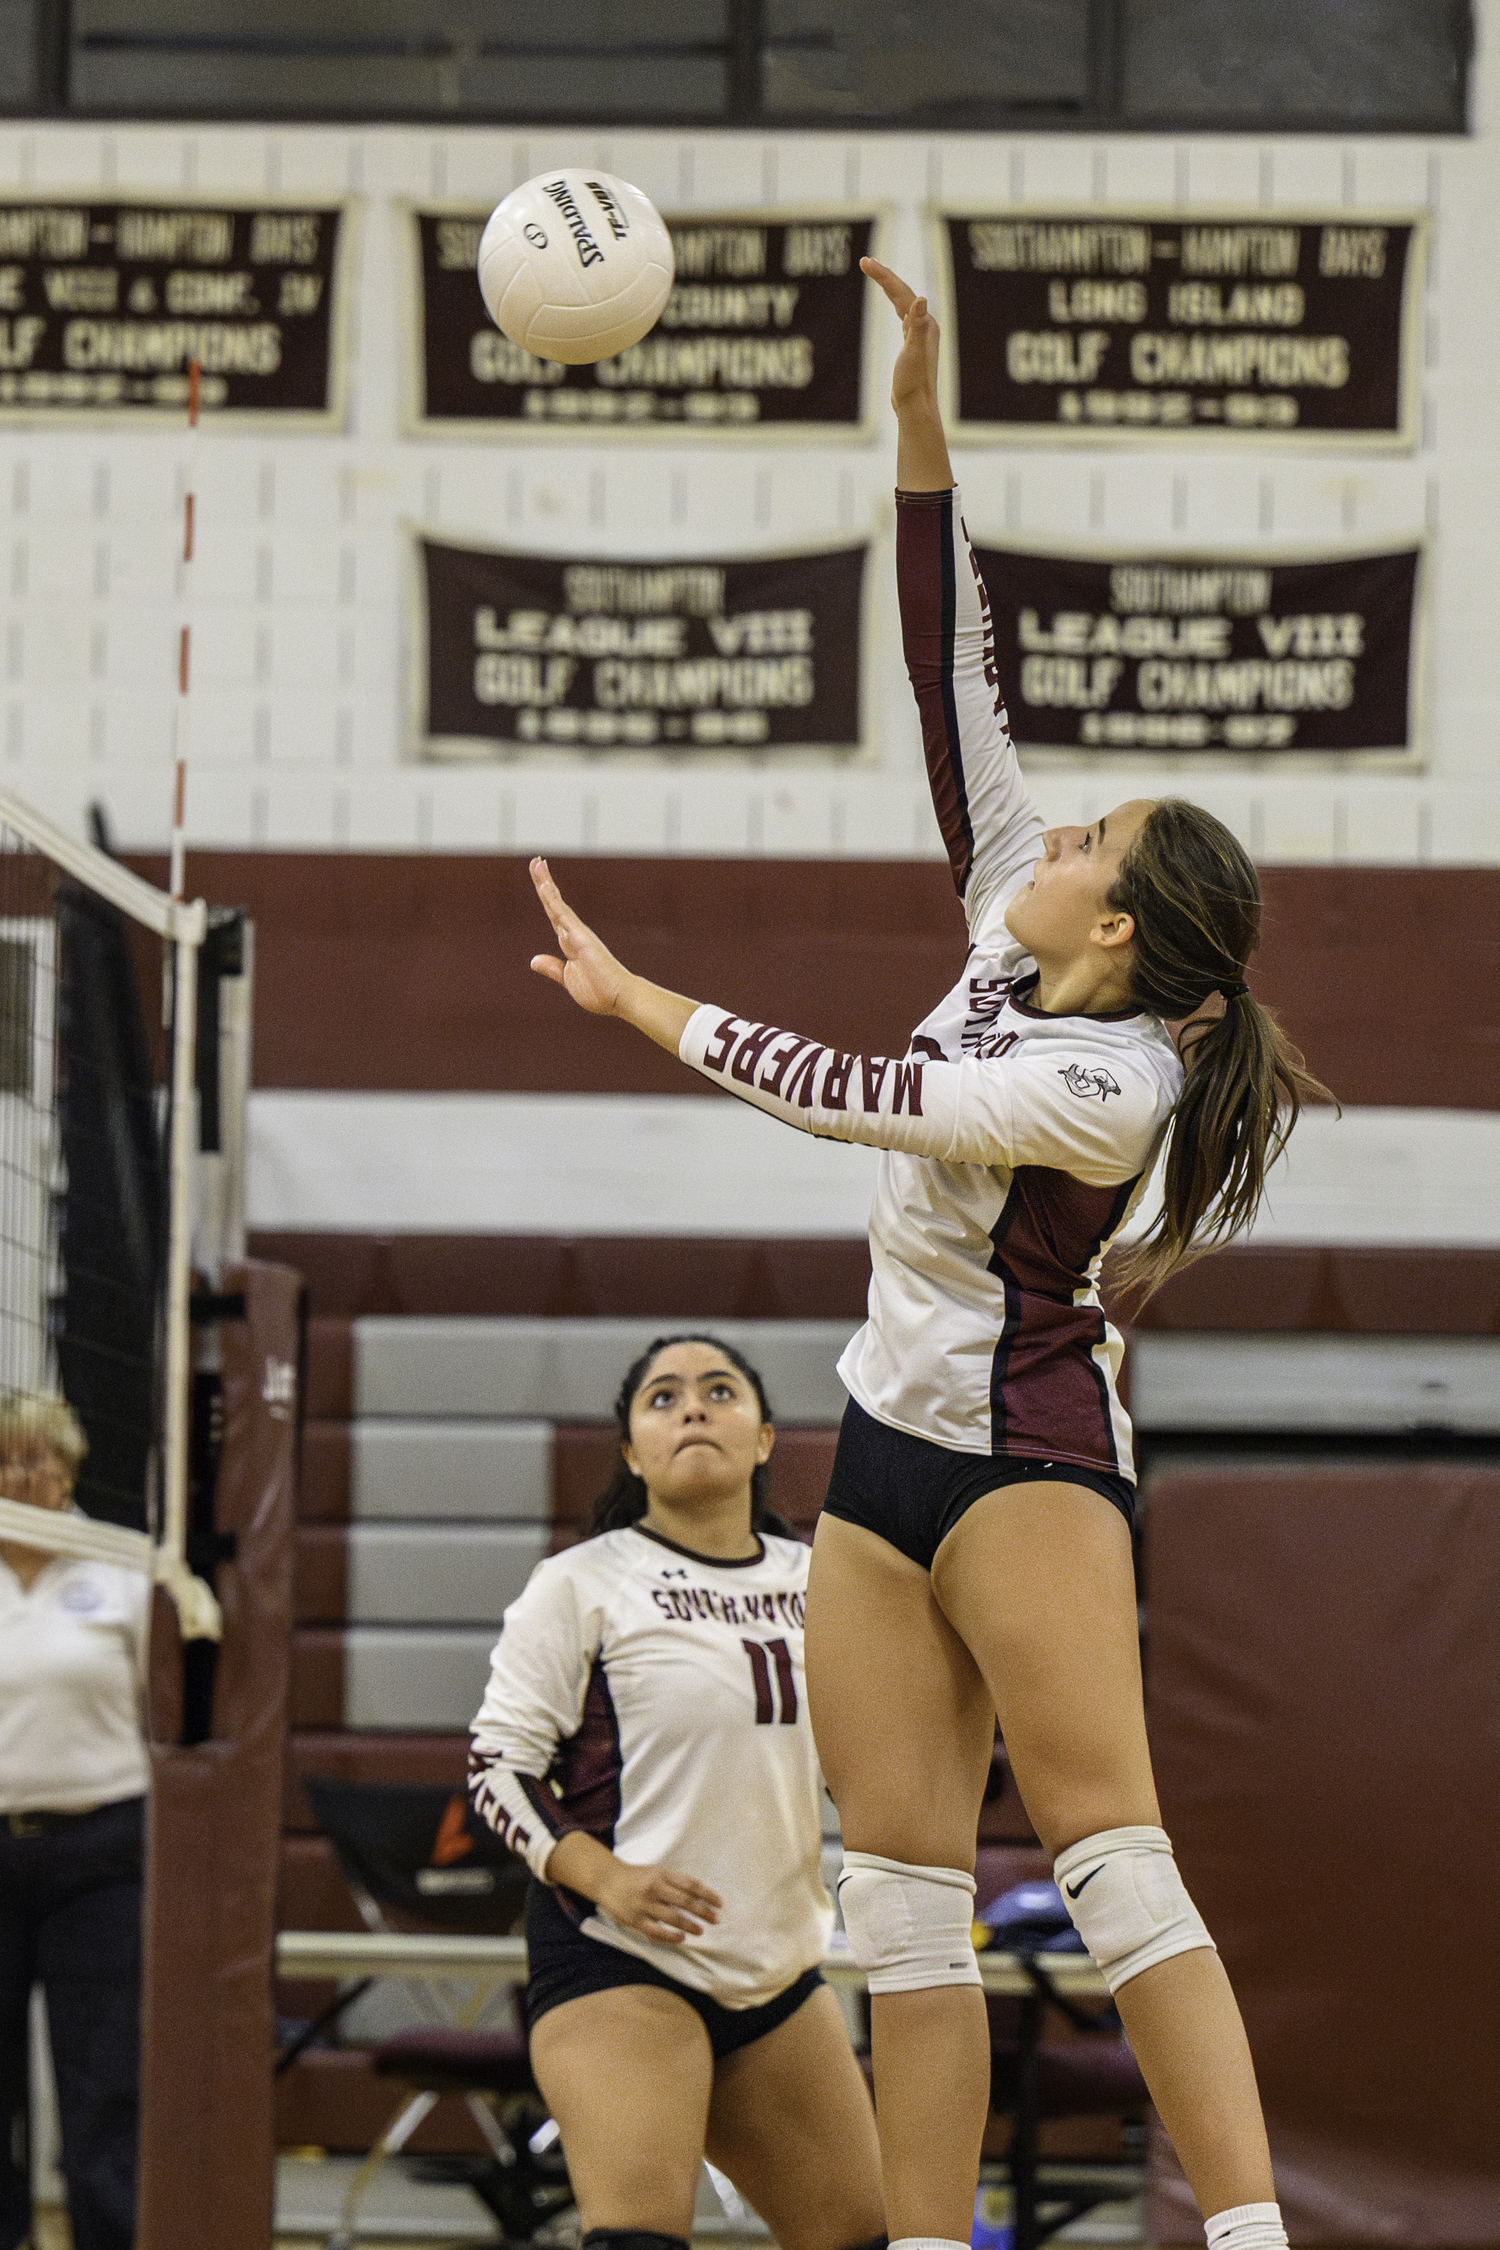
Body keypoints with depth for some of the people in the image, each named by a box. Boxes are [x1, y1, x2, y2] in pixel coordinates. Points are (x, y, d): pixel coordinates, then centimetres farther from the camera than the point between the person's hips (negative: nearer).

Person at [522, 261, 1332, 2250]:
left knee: (1109, 1852, -18)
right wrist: (922, 430, 1)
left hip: (1026, 1458, -9)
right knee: (900, 1894, 2)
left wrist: (635, 1002, -14)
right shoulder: (1014, 940, 5)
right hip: (895, 1462, 9)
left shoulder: (1107, 1084, -17)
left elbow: (858, 1098, -20)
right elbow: (958, 691, 6)